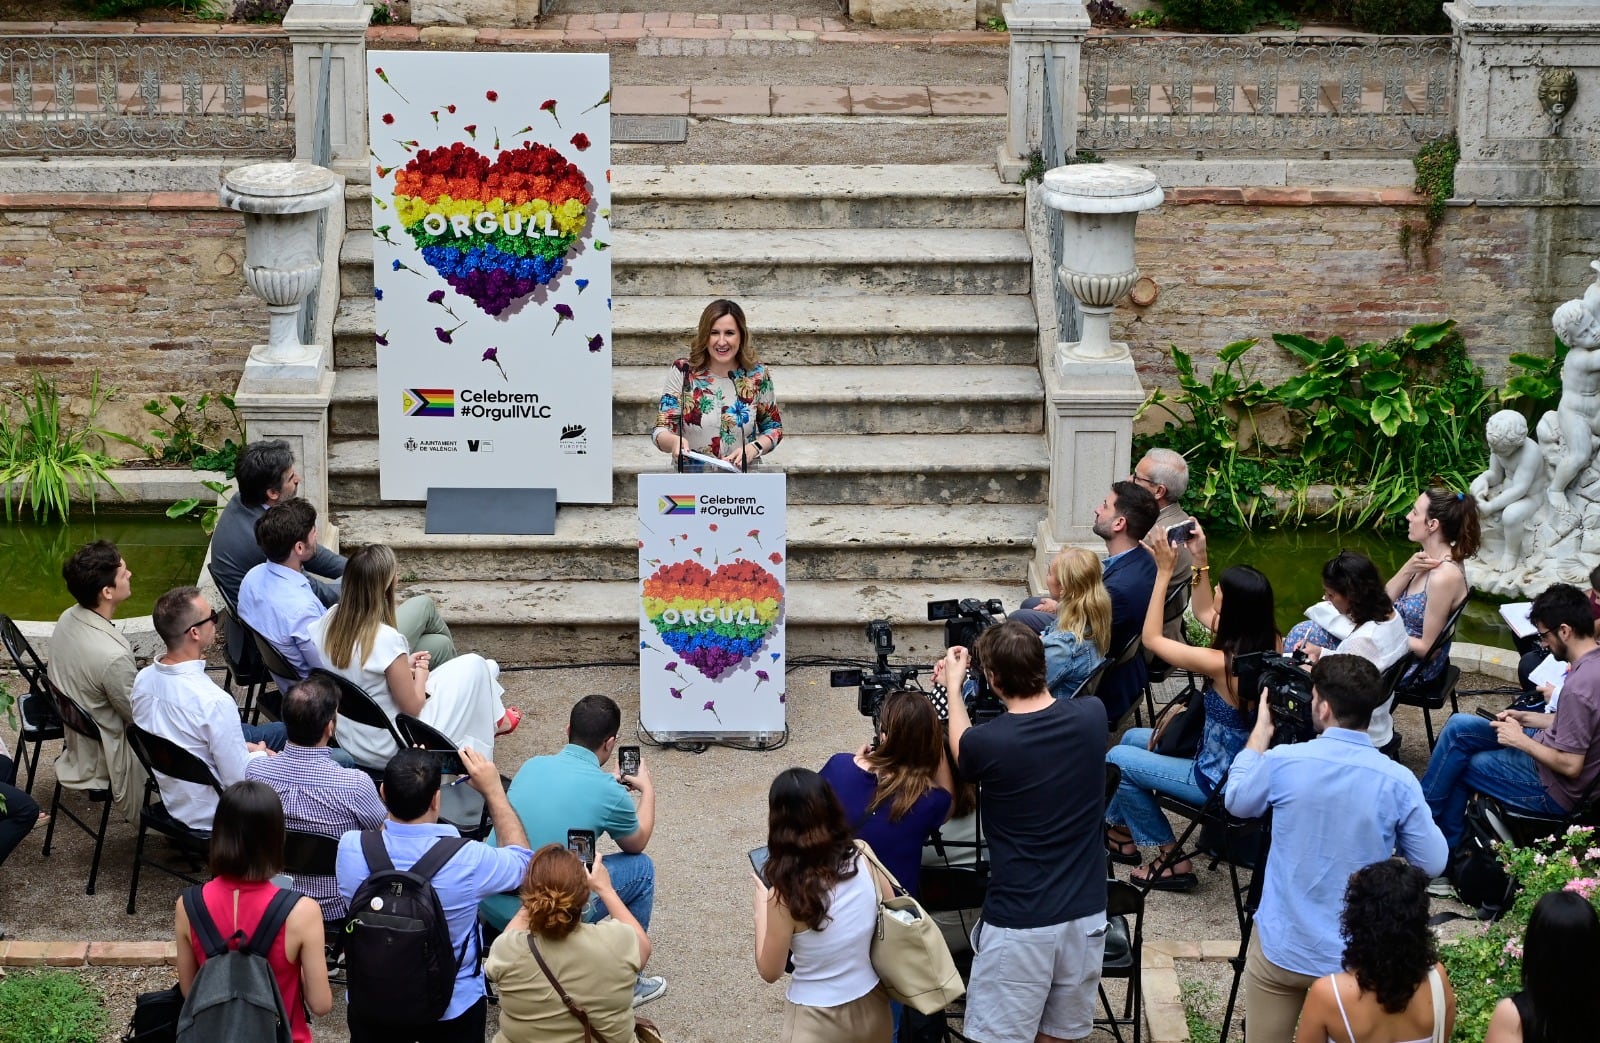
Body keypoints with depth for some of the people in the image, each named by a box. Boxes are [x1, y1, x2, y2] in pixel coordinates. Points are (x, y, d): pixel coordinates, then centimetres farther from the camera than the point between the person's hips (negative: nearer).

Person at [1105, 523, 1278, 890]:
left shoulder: (1223, 665, -32)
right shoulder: (1270, 646, -10)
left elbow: (1152, 638, -18)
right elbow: (1204, 614, 9)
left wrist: (1164, 572, -16)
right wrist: (1200, 560, 2)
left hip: (1218, 782, -9)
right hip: (1242, 761, 9)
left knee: (1117, 759, 4)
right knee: (1132, 738, 22)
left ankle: (1173, 860, 11)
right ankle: (1121, 833, 37)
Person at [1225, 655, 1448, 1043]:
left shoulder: (1282, 763, -13)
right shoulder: (1397, 782, -15)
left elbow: (1236, 801, 10)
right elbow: (1433, 862, -3)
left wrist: (1261, 731, 18)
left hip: (1280, 949, 0)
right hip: (1354, 959, 0)